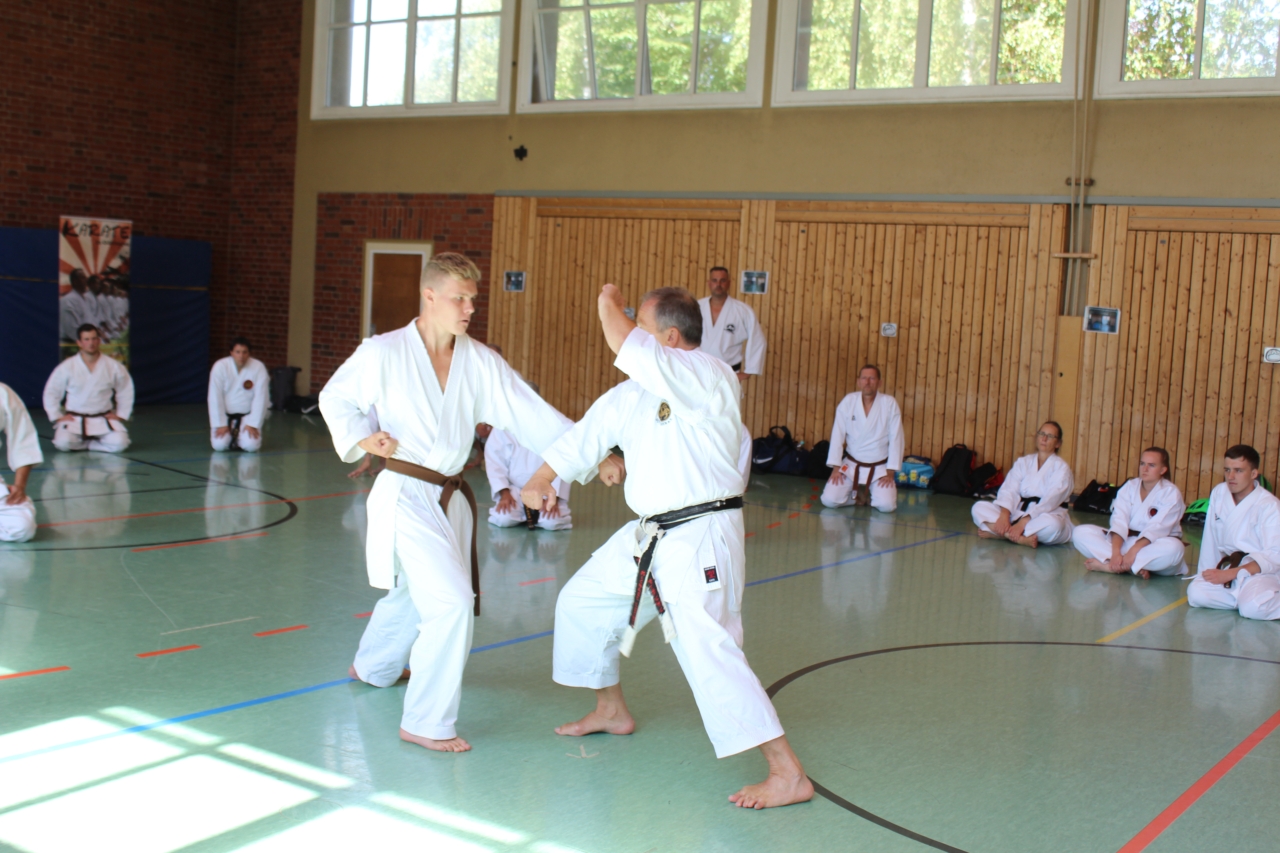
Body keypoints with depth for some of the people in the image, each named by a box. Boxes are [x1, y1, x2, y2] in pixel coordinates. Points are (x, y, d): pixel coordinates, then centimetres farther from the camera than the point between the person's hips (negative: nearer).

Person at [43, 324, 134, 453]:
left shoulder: (113, 366, -2)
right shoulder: (66, 367, -4)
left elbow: (126, 391, 10)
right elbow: (51, 393, 5)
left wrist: (121, 415, 4)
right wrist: (57, 417, -2)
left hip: (103, 419, 1)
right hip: (75, 419, -1)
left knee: (119, 443, -26)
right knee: (64, 443, -30)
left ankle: (86, 444, 2)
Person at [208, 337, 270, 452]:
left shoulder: (259, 368, -13)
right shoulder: (220, 367, -14)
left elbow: (260, 398, -13)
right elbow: (215, 398, -13)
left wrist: (253, 425, -16)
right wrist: (221, 425, -15)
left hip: (247, 414, 0)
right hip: (225, 413, 0)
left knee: (251, 445, -22)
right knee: (219, 445, -22)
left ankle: (240, 436, 15)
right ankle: (229, 436, 15)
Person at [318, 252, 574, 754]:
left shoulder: (480, 362, -1)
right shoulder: (383, 353, -11)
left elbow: (529, 414, -5)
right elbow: (335, 398, 4)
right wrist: (361, 439, -14)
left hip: (451, 497, 6)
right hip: (405, 496, -6)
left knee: (413, 596, 24)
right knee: (453, 601, -18)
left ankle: (372, 668, 55)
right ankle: (426, 722, -2)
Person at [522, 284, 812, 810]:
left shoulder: (708, 376, -19)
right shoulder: (641, 389, 10)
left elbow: (628, 349, -29)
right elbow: (592, 430, 19)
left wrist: (609, 306, -10)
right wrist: (543, 477, 12)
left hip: (699, 539, -10)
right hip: (649, 535, 10)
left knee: (709, 651, -18)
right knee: (582, 601, 21)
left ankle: (788, 775, -13)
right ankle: (612, 712, 41)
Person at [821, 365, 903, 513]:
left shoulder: (890, 404, -9)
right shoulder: (848, 402, -6)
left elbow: (896, 439, -7)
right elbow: (837, 436, -5)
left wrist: (890, 473, -9)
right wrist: (836, 468, -9)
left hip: (879, 468, -1)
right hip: (851, 465, 1)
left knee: (887, 505, -21)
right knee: (829, 500, -16)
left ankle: (870, 494, 15)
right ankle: (857, 495, 15)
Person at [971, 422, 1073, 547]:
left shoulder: (1061, 468, -2)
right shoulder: (1023, 462, 11)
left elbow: (1050, 501, -17)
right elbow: (1009, 490, -5)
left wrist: (1023, 522, -31)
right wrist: (1004, 515, -26)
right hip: (1018, 512, 4)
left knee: (1051, 523, -40)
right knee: (979, 508, -18)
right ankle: (1021, 538, -33)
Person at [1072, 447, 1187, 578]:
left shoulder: (1171, 493, -9)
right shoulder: (1129, 487, 2)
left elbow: (1157, 528, -22)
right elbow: (1119, 520, -13)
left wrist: (1133, 551, -36)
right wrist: (1116, 552, -29)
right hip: (1125, 539, 3)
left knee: (1174, 548, -39)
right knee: (1080, 533, -16)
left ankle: (1108, 565, -36)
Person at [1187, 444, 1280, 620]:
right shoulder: (1218, 493, 3)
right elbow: (1211, 539, 8)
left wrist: (1230, 574, -26)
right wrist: (1208, 575, 6)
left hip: (1259, 571, -5)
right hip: (1228, 566, 5)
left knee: (1252, 608, -35)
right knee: (1196, 593, -23)